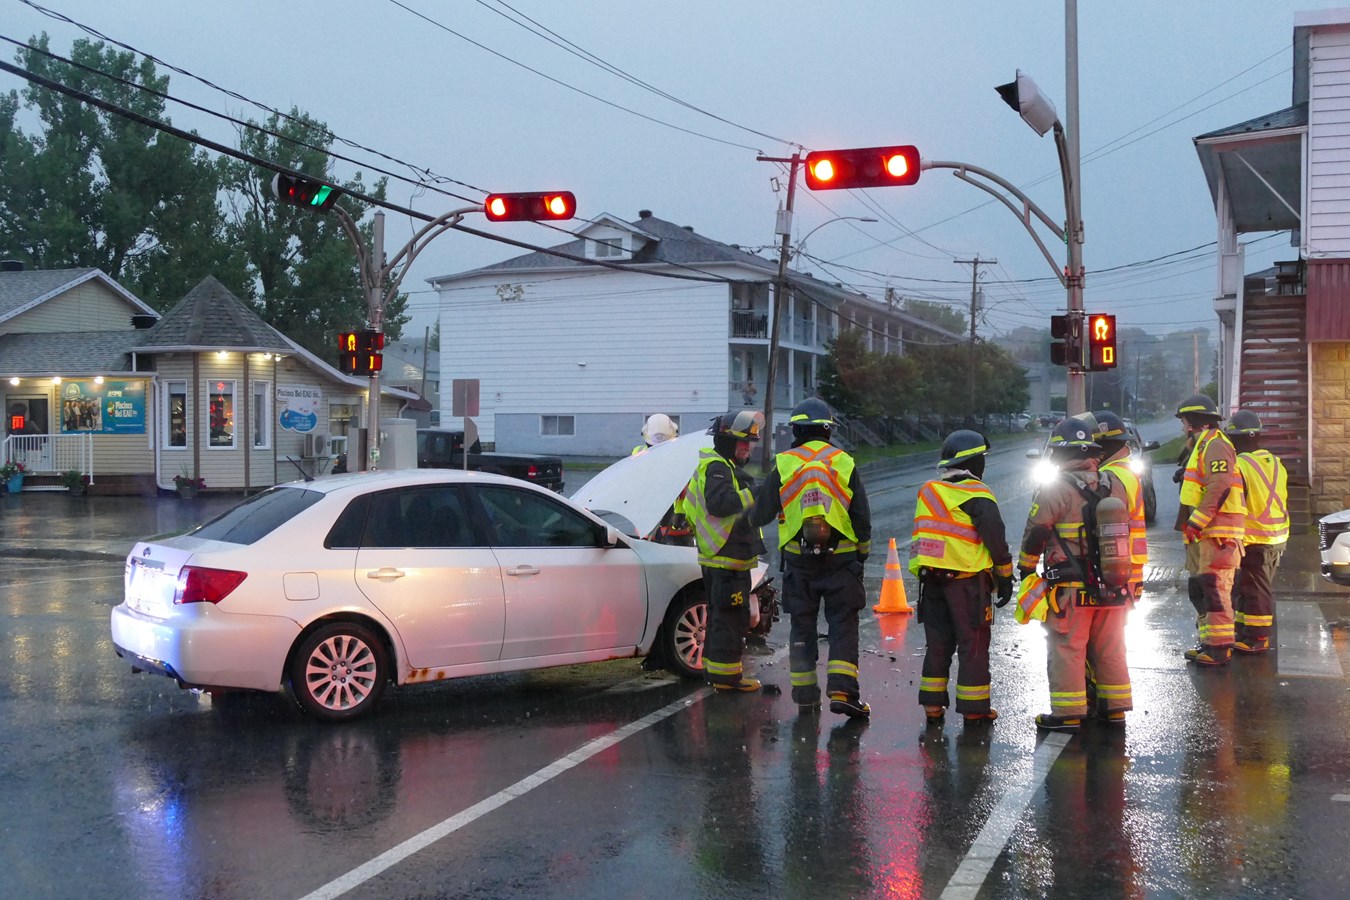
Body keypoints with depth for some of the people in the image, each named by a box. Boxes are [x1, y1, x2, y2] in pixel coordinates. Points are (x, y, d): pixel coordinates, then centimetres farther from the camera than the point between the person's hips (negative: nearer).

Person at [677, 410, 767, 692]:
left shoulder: (723, 467, 21)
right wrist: (754, 494, -29)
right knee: (730, 616, -7)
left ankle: (714, 668, 26)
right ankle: (725, 674, -4)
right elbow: (718, 502, -29)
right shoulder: (716, 467, -14)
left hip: (722, 559, 11)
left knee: (721, 616, 18)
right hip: (726, 558, -11)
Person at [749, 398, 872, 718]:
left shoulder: (784, 465, -2)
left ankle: (805, 695, 16)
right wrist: (863, 552, 14)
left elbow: (760, 514, 3)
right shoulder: (845, 464, -1)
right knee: (843, 626, 2)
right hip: (840, 558, -1)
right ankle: (842, 691, -11)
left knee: (802, 627, 11)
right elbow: (862, 517, 1)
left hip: (798, 559, 1)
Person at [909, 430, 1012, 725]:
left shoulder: (928, 491, 11)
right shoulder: (976, 496, -9)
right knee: (973, 644, 3)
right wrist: (1005, 577, -1)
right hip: (967, 579, -6)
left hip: (931, 578, 6)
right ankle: (974, 708, 6)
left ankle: (932, 704, 15)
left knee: (937, 642, 13)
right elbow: (996, 539, -10)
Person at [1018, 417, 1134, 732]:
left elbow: (1035, 535, -8)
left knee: (1066, 650, 1)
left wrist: (1025, 568, 6)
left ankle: (1067, 713, 4)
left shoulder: (1054, 489, -12)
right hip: (1113, 585, 6)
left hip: (1071, 589, -6)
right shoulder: (1115, 486, 7)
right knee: (1110, 649, 15)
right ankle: (1116, 708, 22)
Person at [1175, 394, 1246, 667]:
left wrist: (1196, 522, -23)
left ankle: (1220, 648, -10)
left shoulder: (1215, 445, -11)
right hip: (1202, 533, 11)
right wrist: (1191, 525, 19)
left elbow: (1219, 488, -22)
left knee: (1214, 589, -11)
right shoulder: (1202, 446, 23)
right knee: (1199, 590, 14)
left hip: (1216, 532, -11)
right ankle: (1208, 643, 22)